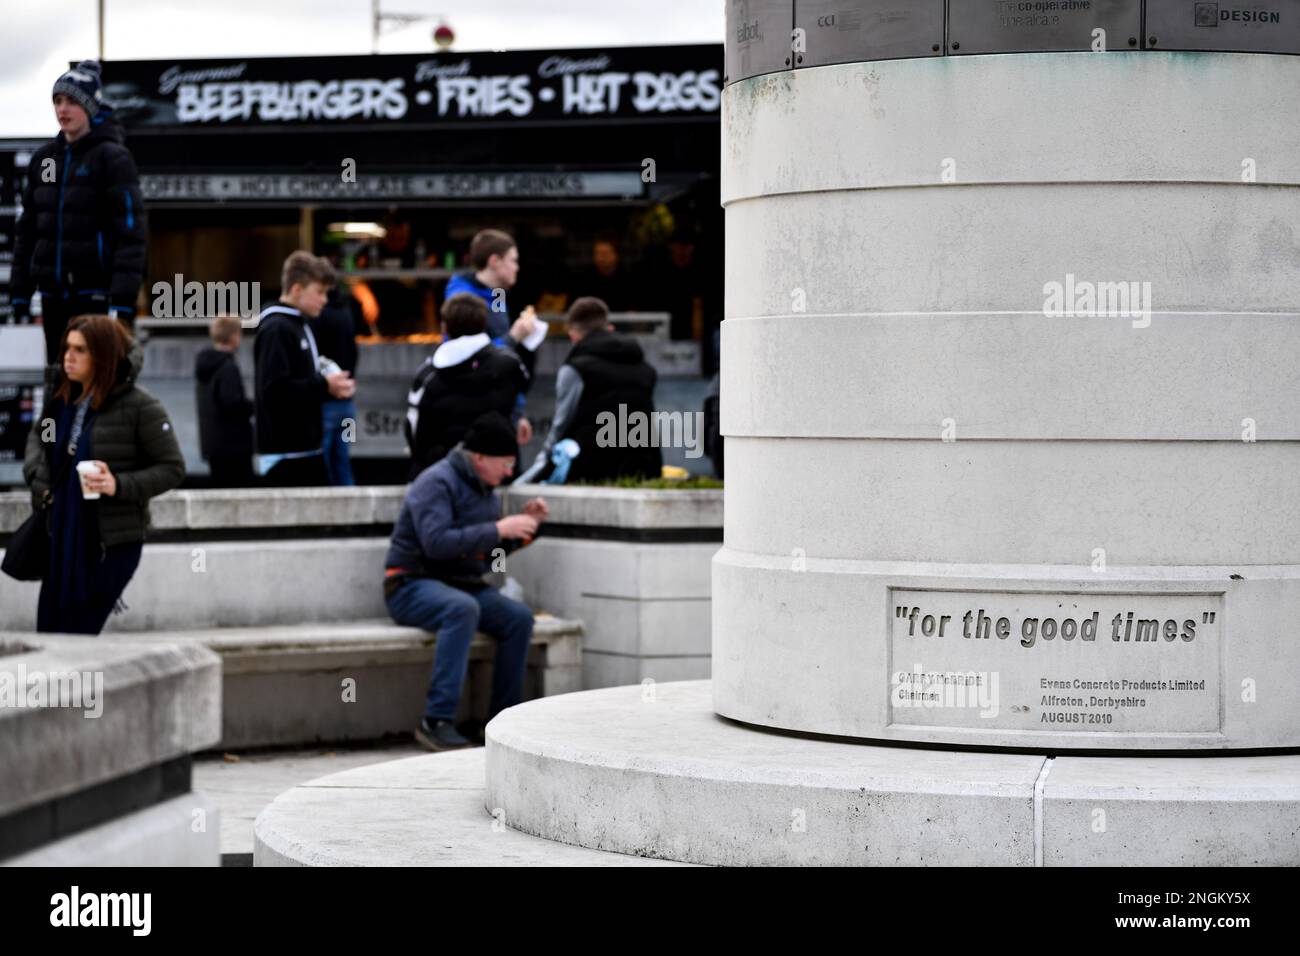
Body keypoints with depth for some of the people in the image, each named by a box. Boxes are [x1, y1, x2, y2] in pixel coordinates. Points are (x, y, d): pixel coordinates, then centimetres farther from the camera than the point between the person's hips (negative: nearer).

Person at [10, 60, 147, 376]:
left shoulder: (112, 157, -7)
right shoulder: (45, 158, 13)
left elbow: (131, 229, -13)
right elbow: (27, 229, 17)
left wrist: (123, 299, -19)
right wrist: (19, 291, 13)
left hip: (96, 292, -7)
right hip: (54, 292, 7)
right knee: (57, 378, 9)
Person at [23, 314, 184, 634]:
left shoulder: (140, 407, -13)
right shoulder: (62, 399, 6)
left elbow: (173, 468, -10)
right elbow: (38, 435, 25)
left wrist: (120, 485, -23)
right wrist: (36, 473, 6)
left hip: (111, 542, -6)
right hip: (62, 533, 6)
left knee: (77, 634, -5)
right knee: (48, 631, 8)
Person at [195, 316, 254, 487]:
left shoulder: (205, 364, 12)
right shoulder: (228, 367, -17)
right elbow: (233, 403, -24)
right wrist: (254, 407, -6)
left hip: (211, 442, 9)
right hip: (233, 443, -9)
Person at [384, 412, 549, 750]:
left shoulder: (484, 488, 14)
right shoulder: (437, 482, -14)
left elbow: (491, 551, 20)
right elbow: (436, 543, -27)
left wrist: (523, 525, 4)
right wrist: (498, 529, -27)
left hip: (462, 584, 8)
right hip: (412, 585, -8)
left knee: (519, 617, -16)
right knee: (463, 608, -38)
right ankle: (437, 721, -39)